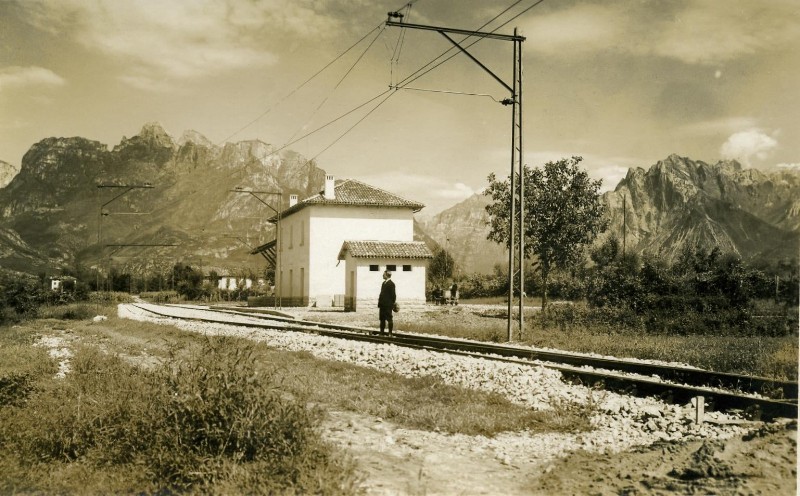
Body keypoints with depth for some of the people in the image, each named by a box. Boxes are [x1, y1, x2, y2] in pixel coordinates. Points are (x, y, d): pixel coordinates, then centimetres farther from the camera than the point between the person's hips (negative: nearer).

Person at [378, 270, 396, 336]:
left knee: (389, 319, -4)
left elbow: (393, 294, -12)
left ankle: (390, 333, 0)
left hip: (388, 305, -8)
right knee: (382, 319, 12)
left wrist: (392, 303, -11)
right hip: (382, 305, 8)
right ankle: (381, 332, 19)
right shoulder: (384, 283, 16)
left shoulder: (391, 284, -10)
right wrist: (379, 303, 13)